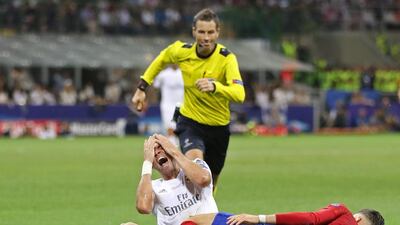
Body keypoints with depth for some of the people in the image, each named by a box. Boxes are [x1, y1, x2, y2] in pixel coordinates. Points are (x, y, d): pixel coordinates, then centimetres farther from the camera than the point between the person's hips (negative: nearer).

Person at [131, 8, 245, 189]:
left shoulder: (226, 58, -21)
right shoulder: (181, 51, -13)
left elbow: (239, 94, -37)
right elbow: (161, 60, 13)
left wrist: (215, 86, -55)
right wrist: (142, 88, 11)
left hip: (218, 126, 1)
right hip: (190, 122, 0)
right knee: (194, 161, -33)